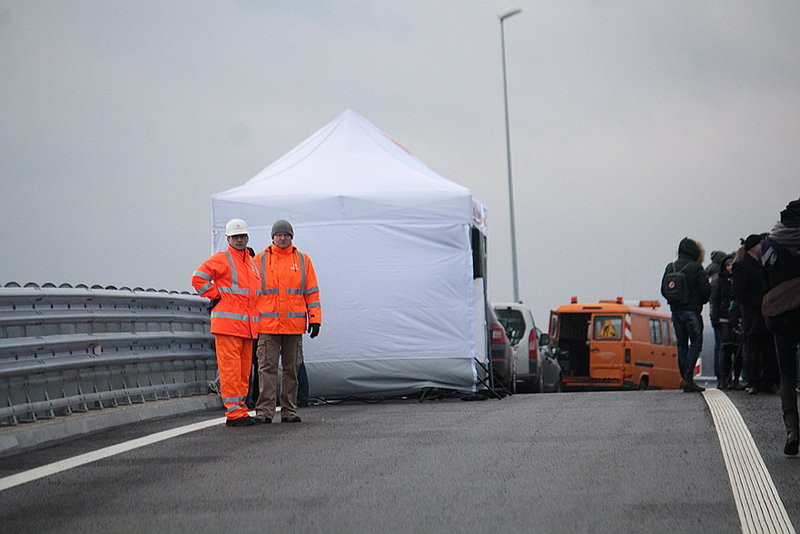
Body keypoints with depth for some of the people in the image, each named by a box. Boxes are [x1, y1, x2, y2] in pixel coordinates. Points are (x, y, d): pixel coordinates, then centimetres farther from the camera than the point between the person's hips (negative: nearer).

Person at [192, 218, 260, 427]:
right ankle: (233, 412, -11)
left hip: (248, 326, 8)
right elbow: (198, 279, -12)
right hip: (227, 323, -8)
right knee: (230, 368, -10)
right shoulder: (221, 259, -3)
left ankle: (240, 408, 15)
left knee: (244, 369, 9)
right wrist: (216, 296, -8)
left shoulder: (252, 263, 19)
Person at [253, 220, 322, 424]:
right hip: (267, 324, -2)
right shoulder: (260, 260, 7)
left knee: (291, 369, 6)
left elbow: (311, 292, 10)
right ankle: (264, 411, -8)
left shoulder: (302, 260, 10)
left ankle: (289, 411, 12)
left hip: (294, 325, 2)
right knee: (267, 368, -7)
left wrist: (315, 319, 2)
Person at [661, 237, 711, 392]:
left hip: (675, 310, 6)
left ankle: (684, 378, 9)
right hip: (692, 310, -6)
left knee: (681, 345, 12)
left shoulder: (670, 267, 7)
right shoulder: (696, 268, -9)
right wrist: (700, 302, 9)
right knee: (696, 343, -1)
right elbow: (705, 290, -10)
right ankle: (688, 378, -11)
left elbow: (664, 290, 10)